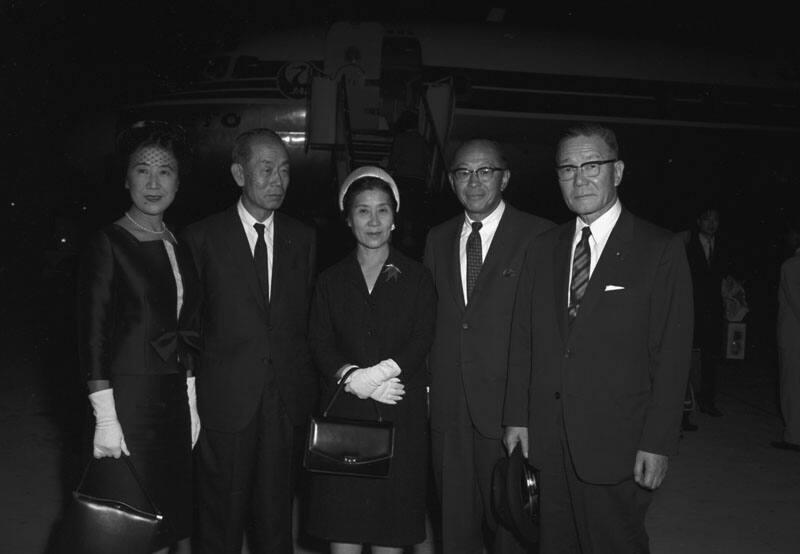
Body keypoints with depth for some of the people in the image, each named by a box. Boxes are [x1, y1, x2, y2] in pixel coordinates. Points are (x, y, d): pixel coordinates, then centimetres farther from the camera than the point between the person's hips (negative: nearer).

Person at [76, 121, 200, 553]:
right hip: (129, 398, -6)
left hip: (176, 399, 6)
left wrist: (191, 400, 9)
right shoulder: (108, 243, -8)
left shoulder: (180, 246, 10)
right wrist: (105, 417, -15)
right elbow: (93, 334, -11)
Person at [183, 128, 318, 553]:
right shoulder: (202, 237, -1)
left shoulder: (303, 238, 8)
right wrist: (189, 389, -4)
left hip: (287, 404, 3)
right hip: (225, 403, -2)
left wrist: (310, 390, 2)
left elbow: (309, 316, 9)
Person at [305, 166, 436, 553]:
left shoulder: (416, 278, 7)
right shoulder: (332, 280, 11)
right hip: (344, 410, 1)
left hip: (400, 416, -1)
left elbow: (421, 340, -3)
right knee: (342, 521, 1)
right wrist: (351, 377, -16)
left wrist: (381, 372, -18)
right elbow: (320, 343, 2)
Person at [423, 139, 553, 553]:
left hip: (507, 408, -4)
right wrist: (428, 383, 5)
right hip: (447, 407, 5)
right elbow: (429, 317, 13)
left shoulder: (539, 236, -5)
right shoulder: (437, 239, 12)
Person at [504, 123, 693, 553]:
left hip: (617, 445, -4)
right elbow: (523, 340, 9)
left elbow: (672, 355, -7)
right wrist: (517, 417, 4)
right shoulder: (542, 249, 10)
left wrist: (658, 443, -11)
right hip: (547, 441, 4)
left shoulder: (661, 250, -4)